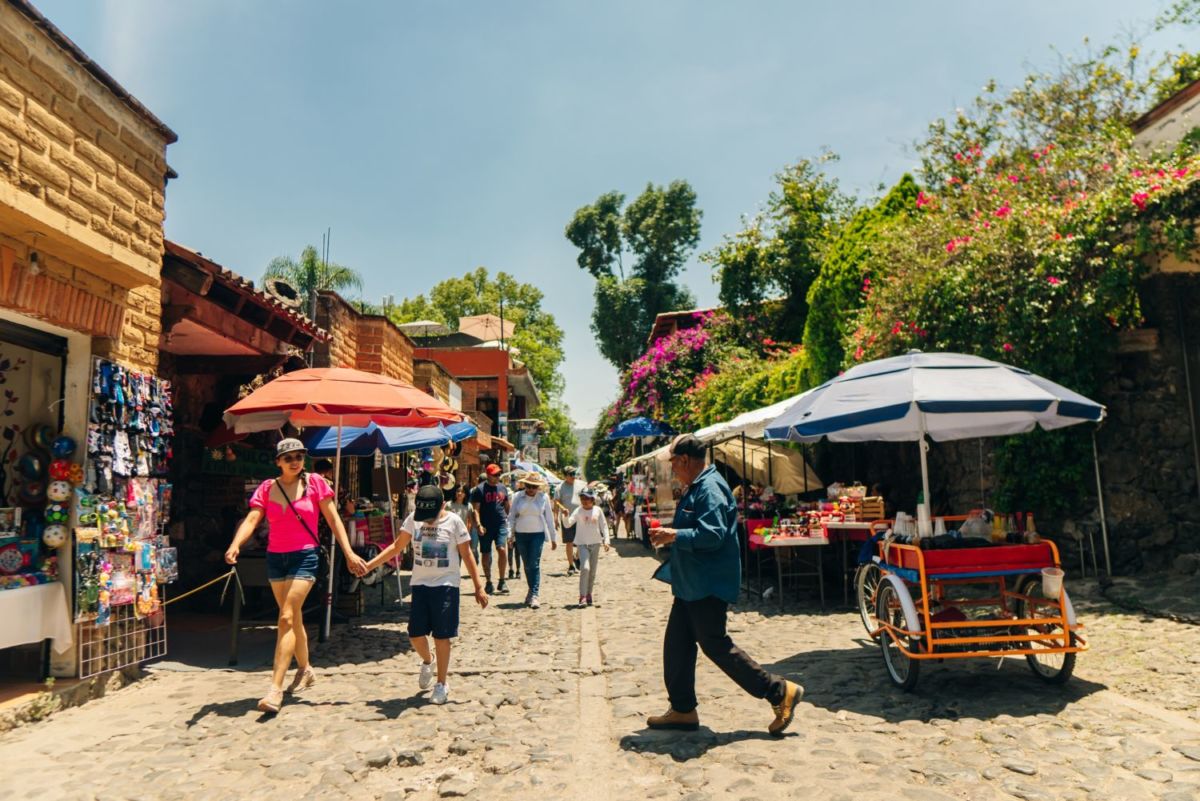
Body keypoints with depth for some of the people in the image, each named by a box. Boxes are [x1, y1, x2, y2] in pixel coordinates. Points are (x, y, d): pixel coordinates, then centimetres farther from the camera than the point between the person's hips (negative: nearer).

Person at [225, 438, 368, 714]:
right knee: (293, 618, 17)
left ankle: (275, 688, -12)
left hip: (304, 556, -4)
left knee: (287, 618, -13)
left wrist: (349, 552, -9)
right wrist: (235, 545, -26)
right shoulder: (267, 488, 3)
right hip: (275, 557, 4)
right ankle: (305, 669, 37)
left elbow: (333, 519, -3)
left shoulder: (315, 483, -4)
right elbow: (251, 519, -7)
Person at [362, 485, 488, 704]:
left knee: (441, 636, -2)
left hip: (446, 585, -3)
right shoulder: (413, 519, -1)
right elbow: (397, 547, 9)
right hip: (420, 584, 3)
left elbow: (467, 556, -3)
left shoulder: (454, 522, -9)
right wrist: (369, 565, 1)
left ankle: (442, 684, 15)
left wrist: (478, 587, -5)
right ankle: (427, 662, 37)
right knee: (416, 633, 3)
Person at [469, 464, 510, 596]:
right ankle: (488, 582, 20)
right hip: (486, 527, -2)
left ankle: (501, 581, -2)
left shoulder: (503, 488, 11)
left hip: (501, 525, 2)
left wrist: (510, 520, 15)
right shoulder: (480, 489, -4)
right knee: (486, 554, 7)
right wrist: (479, 525, -17)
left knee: (502, 550, -13)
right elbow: (476, 509, -7)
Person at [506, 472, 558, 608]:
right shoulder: (518, 498, 2)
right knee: (527, 565, 9)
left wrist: (553, 538, 8)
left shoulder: (543, 497, 0)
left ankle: (534, 595, -12)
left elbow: (549, 518, 6)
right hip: (521, 534, 2)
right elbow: (511, 516, 7)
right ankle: (532, 591, 23)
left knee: (535, 564, -11)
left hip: (538, 534, -2)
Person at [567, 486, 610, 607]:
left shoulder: (598, 510, -1)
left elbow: (604, 526, 5)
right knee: (585, 568, -19)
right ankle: (582, 595, -13)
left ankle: (589, 593, 25)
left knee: (593, 570, 10)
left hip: (595, 543, 3)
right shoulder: (578, 511, -6)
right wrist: (566, 516, -32)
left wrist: (606, 540, -2)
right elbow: (568, 524, -13)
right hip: (582, 543, -3)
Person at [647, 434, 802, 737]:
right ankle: (682, 710, 22)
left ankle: (779, 691, 6)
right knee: (676, 643, 12)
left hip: (709, 585, -11)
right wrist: (670, 534, 11)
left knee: (715, 645, -4)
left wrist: (674, 536, -22)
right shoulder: (695, 488, 14)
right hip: (692, 584, 11)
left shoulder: (710, 488, -19)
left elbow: (712, 534, -29)